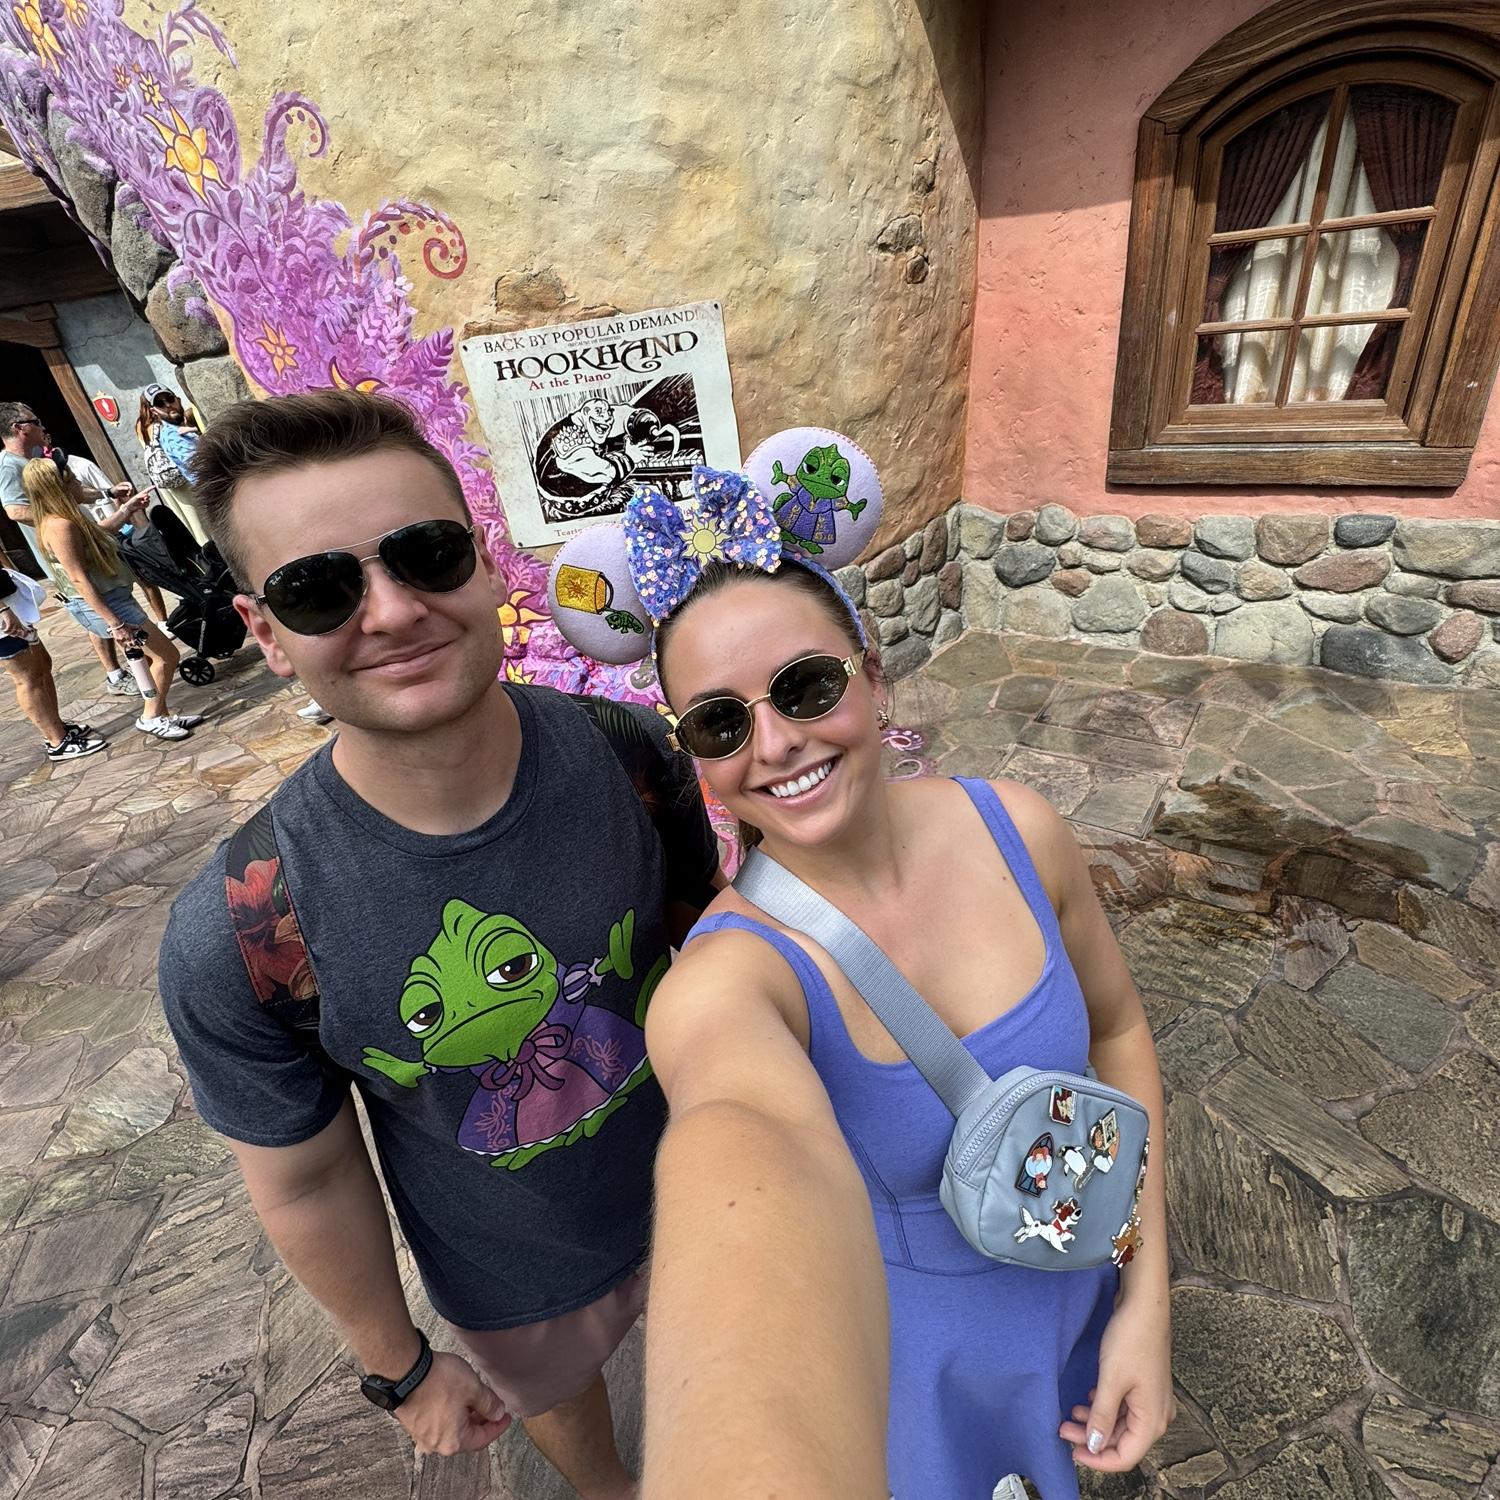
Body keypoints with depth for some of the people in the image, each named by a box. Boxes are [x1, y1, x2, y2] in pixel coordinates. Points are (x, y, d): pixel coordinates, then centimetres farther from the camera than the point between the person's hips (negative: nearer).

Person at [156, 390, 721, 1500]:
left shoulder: (629, 751, -27)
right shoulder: (235, 938, -32)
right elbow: (308, 1183, -15)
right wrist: (401, 1366, 0)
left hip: (702, 1184, 2)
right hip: (518, 1278, -1)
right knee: (557, 1394, 34)